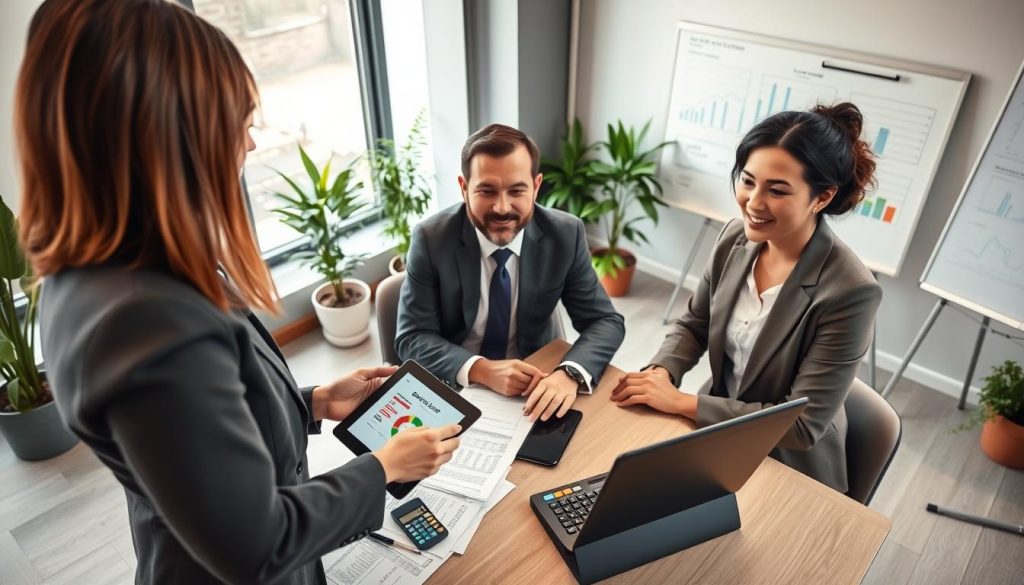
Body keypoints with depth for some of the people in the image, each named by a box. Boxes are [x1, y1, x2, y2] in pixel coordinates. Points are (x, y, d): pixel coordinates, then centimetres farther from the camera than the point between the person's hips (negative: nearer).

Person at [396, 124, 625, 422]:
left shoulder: (565, 235, -12)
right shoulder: (431, 238, -16)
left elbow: (606, 321, -9)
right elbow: (412, 338, -14)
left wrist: (571, 373, -29)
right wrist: (481, 370, -31)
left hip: (534, 389, 2)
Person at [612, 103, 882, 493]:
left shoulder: (849, 292, -27)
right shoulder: (737, 237, -9)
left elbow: (803, 425, -23)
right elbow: (694, 324, 4)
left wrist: (682, 402, -23)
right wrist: (661, 372, -16)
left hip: (790, 470, -5)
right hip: (720, 436, 5)